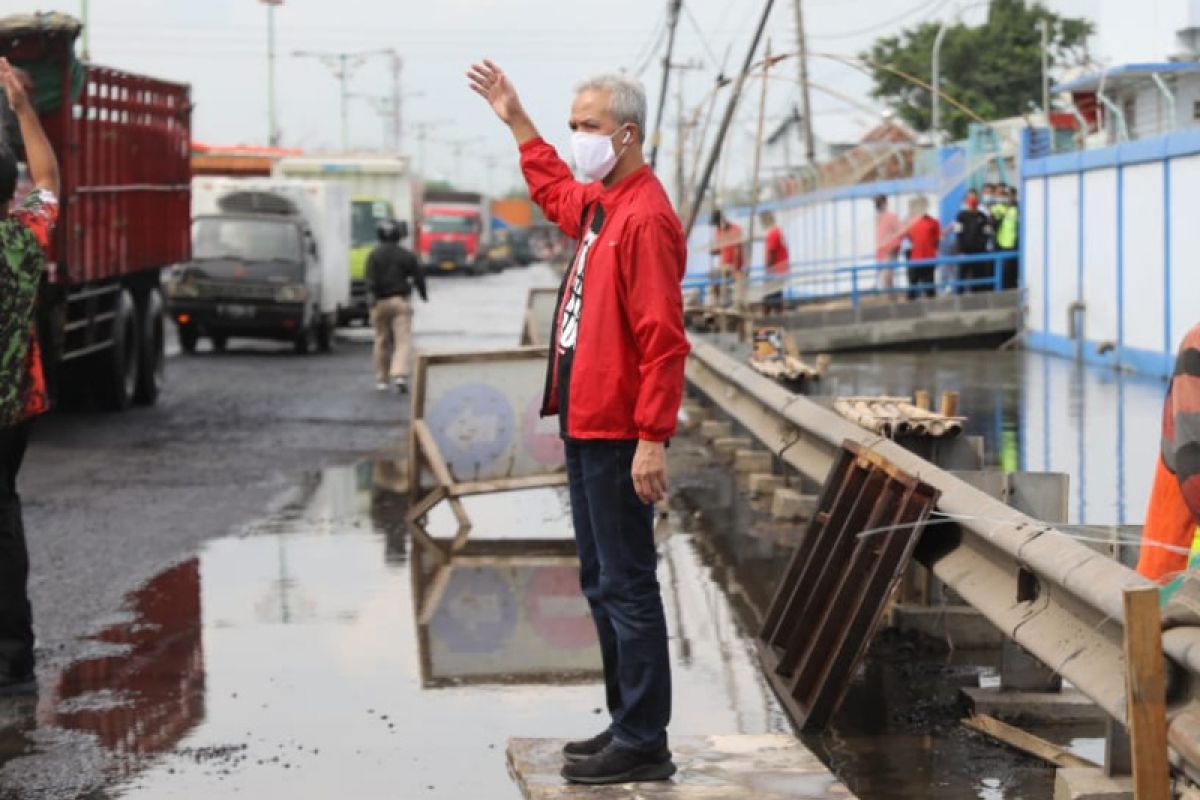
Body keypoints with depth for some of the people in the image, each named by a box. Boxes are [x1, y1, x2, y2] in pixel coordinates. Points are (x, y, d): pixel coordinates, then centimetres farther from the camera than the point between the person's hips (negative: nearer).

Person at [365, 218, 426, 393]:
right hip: (400, 301, -1)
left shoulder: (374, 256, 1)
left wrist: (373, 297, -15)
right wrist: (423, 295, 23)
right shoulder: (407, 255, 2)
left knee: (382, 341, 12)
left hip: (380, 302, 1)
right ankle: (399, 374, -25)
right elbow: (418, 277, 8)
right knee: (403, 340, -6)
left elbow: (371, 280, -11)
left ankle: (382, 378, 15)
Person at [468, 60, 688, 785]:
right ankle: (626, 724, 24)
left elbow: (663, 340, -22)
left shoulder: (646, 217, -17)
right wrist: (517, 120, 39)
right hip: (585, 427, 10)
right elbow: (554, 190, 41)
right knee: (602, 584, 15)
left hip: (618, 438, -10)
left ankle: (644, 744, -1)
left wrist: (653, 439, -25)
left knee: (627, 587, -6)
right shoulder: (598, 203, 14)